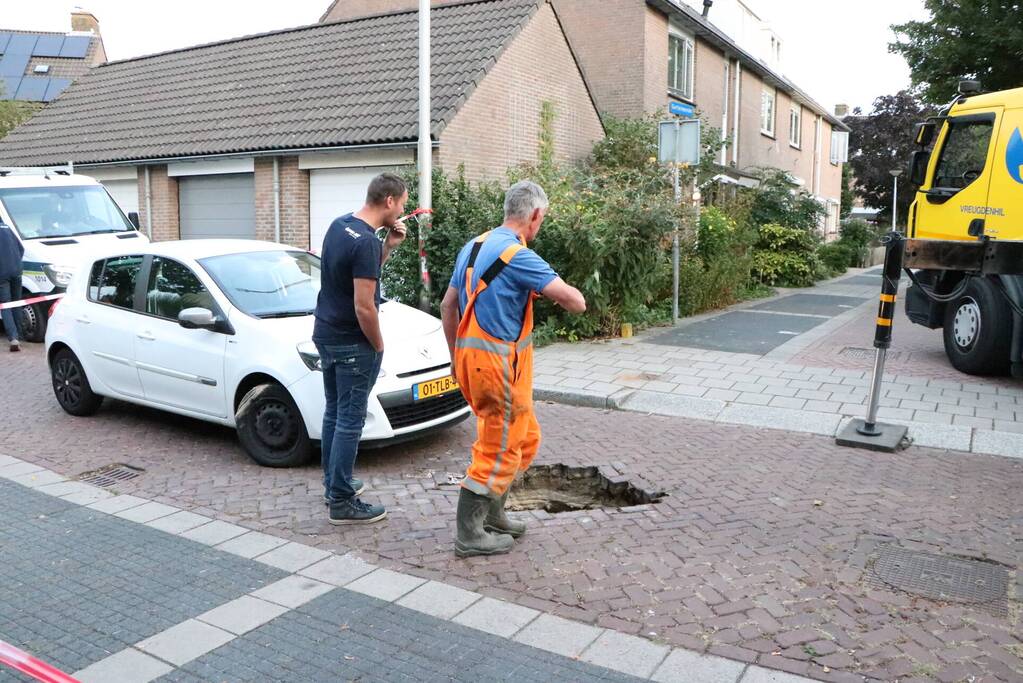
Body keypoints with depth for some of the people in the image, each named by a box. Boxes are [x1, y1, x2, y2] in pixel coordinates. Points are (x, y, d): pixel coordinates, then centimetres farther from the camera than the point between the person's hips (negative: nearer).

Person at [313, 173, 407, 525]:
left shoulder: (339, 225, 7)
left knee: (334, 412, 19)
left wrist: (388, 246, 5)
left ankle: (333, 483, 31)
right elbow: (364, 306, -24)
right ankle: (342, 503, 4)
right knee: (350, 421, -2)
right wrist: (378, 345, -10)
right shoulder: (365, 242, -22)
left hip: (325, 334, 10)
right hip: (352, 344, -9)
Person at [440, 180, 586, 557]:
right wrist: (558, 290, 5)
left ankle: (492, 515, 31)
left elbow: (448, 306, 17)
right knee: (499, 449, 3)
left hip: (469, 354, 9)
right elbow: (576, 302, -18)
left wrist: (456, 356, 24)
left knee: (525, 439, 21)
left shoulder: (474, 247, 12)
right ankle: (469, 534, 13)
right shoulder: (518, 255, -16)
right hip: (498, 361, -9)